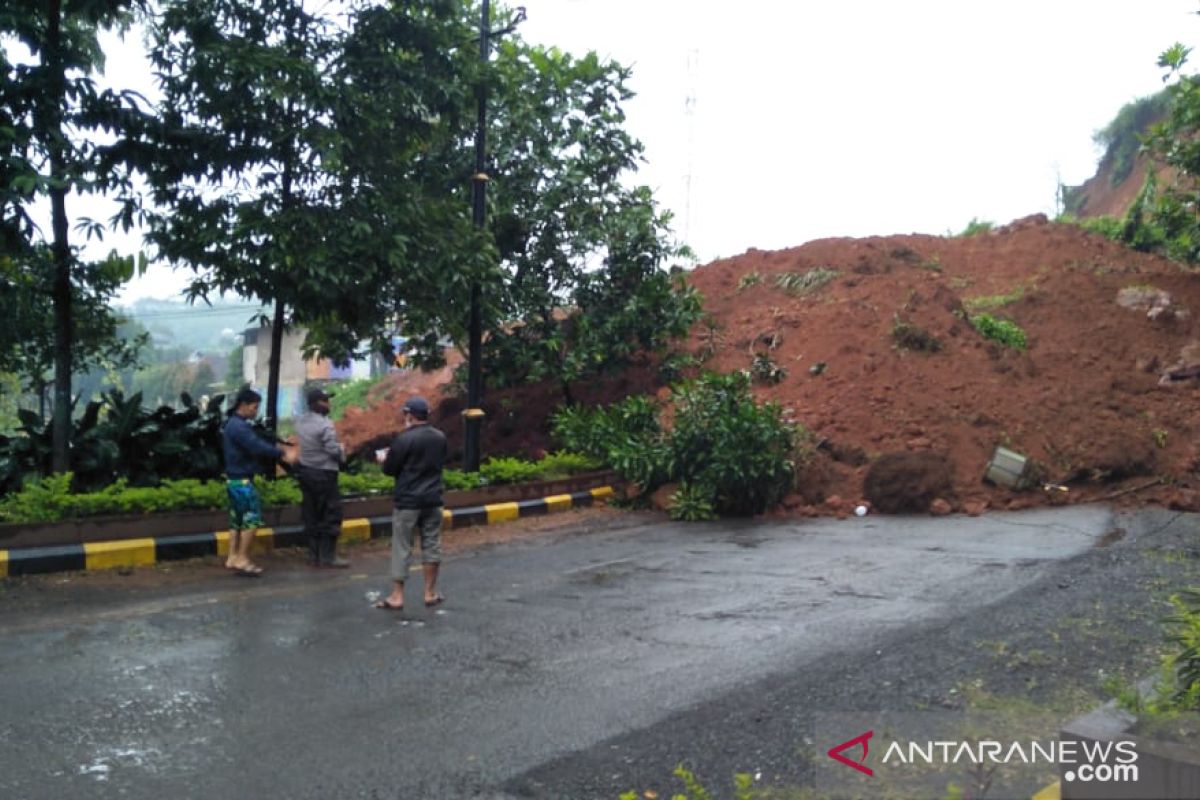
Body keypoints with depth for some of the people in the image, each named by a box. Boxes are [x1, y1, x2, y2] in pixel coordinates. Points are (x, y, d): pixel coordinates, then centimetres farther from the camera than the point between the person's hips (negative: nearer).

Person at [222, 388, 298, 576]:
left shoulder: (235, 424, 15)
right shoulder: (238, 426, -18)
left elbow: (255, 447, 14)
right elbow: (257, 448, -26)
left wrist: (281, 453, 4)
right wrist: (283, 452, -17)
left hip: (236, 479, 10)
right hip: (241, 480, -10)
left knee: (237, 519, 14)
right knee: (252, 518, -7)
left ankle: (233, 558, 18)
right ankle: (242, 560, -4)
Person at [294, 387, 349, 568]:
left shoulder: (300, 421, 5)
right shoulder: (325, 425, -20)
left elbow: (305, 443, 8)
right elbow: (333, 450, -20)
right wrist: (342, 452, 3)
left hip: (305, 470, 8)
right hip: (323, 473, -8)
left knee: (311, 515, 13)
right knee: (330, 516, 1)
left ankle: (314, 556, 18)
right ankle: (328, 557, 4)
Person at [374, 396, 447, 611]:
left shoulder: (404, 439, -15)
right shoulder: (440, 437, 5)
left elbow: (390, 470, -10)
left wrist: (384, 459, 14)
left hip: (408, 501, -5)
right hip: (433, 500, 5)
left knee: (402, 548, 2)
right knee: (432, 545, 11)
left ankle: (396, 597, 7)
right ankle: (430, 594, 16)